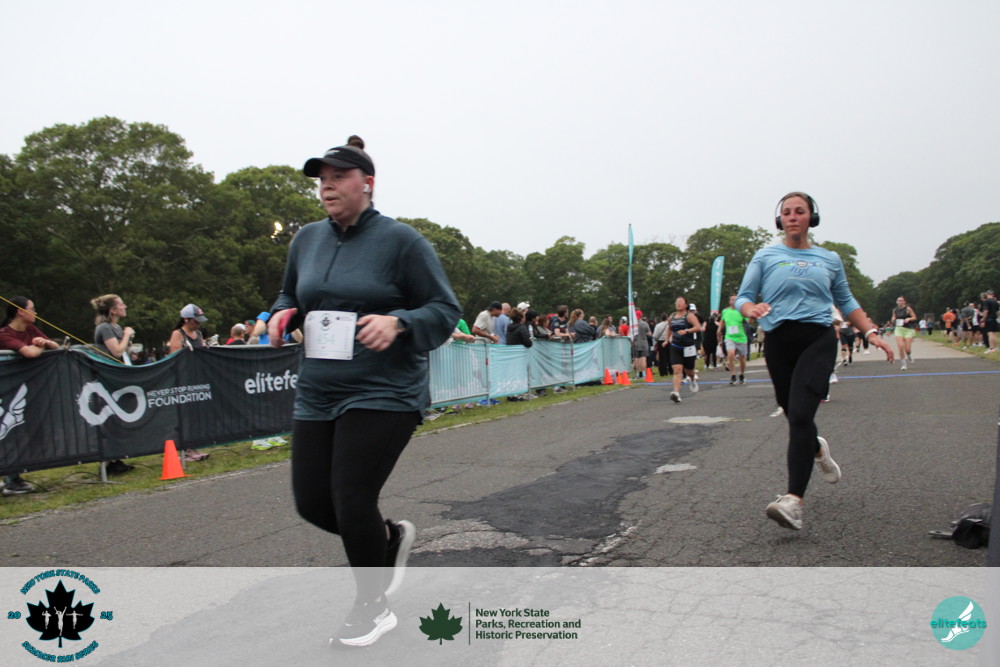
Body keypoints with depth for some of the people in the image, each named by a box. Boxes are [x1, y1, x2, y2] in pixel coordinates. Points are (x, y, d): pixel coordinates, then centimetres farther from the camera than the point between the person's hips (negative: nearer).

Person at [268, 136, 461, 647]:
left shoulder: (400, 240, -8)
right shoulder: (307, 239, 10)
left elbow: (445, 310, -7)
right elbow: (290, 294, 25)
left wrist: (397, 323, -25)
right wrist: (283, 314, 1)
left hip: (383, 395, -6)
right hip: (317, 396, 7)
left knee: (352, 501, -8)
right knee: (311, 502, 7)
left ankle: (373, 609, 19)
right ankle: (390, 537, 38)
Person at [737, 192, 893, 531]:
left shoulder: (829, 259, 14)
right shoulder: (765, 257, 9)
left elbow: (846, 302, 22)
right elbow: (743, 298, 6)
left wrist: (872, 332, 10)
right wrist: (752, 309, -18)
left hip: (818, 340, -1)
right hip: (779, 342, 1)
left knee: (800, 414, -20)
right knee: (795, 416, 11)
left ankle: (794, 500, -25)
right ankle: (818, 450, 49)